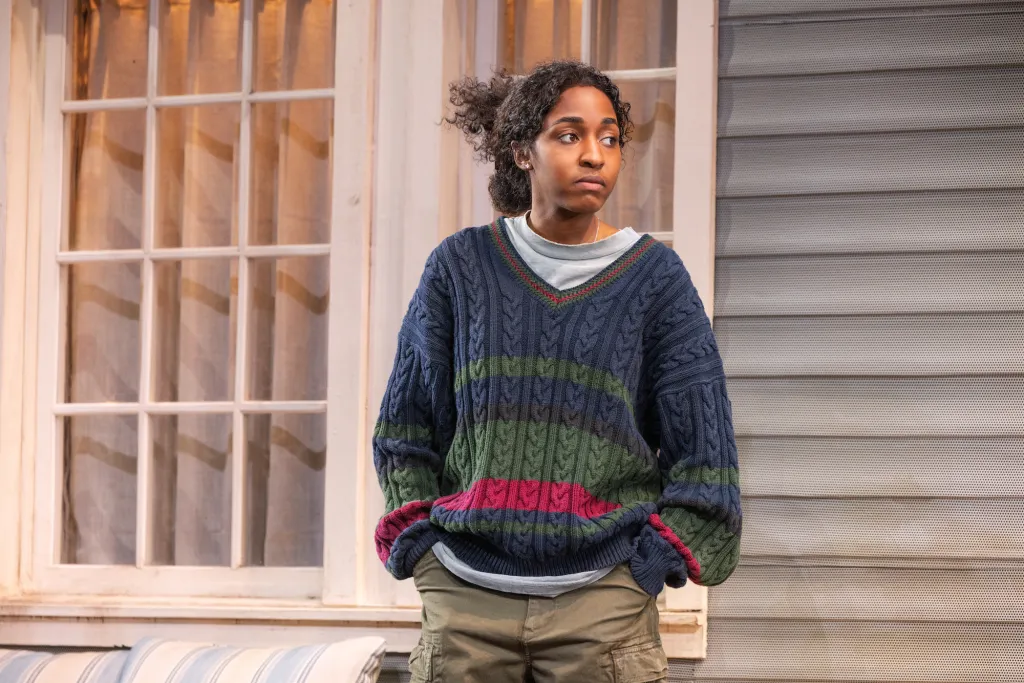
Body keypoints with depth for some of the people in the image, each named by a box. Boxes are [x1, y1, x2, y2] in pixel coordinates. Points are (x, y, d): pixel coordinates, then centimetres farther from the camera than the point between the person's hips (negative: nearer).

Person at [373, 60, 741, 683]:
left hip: (602, 594, -1)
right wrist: (418, 544, 2)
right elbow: (407, 425, 11)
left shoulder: (654, 277, 4)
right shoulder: (461, 267, 6)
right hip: (466, 592, 1)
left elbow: (702, 446, 6)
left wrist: (653, 560, -1)